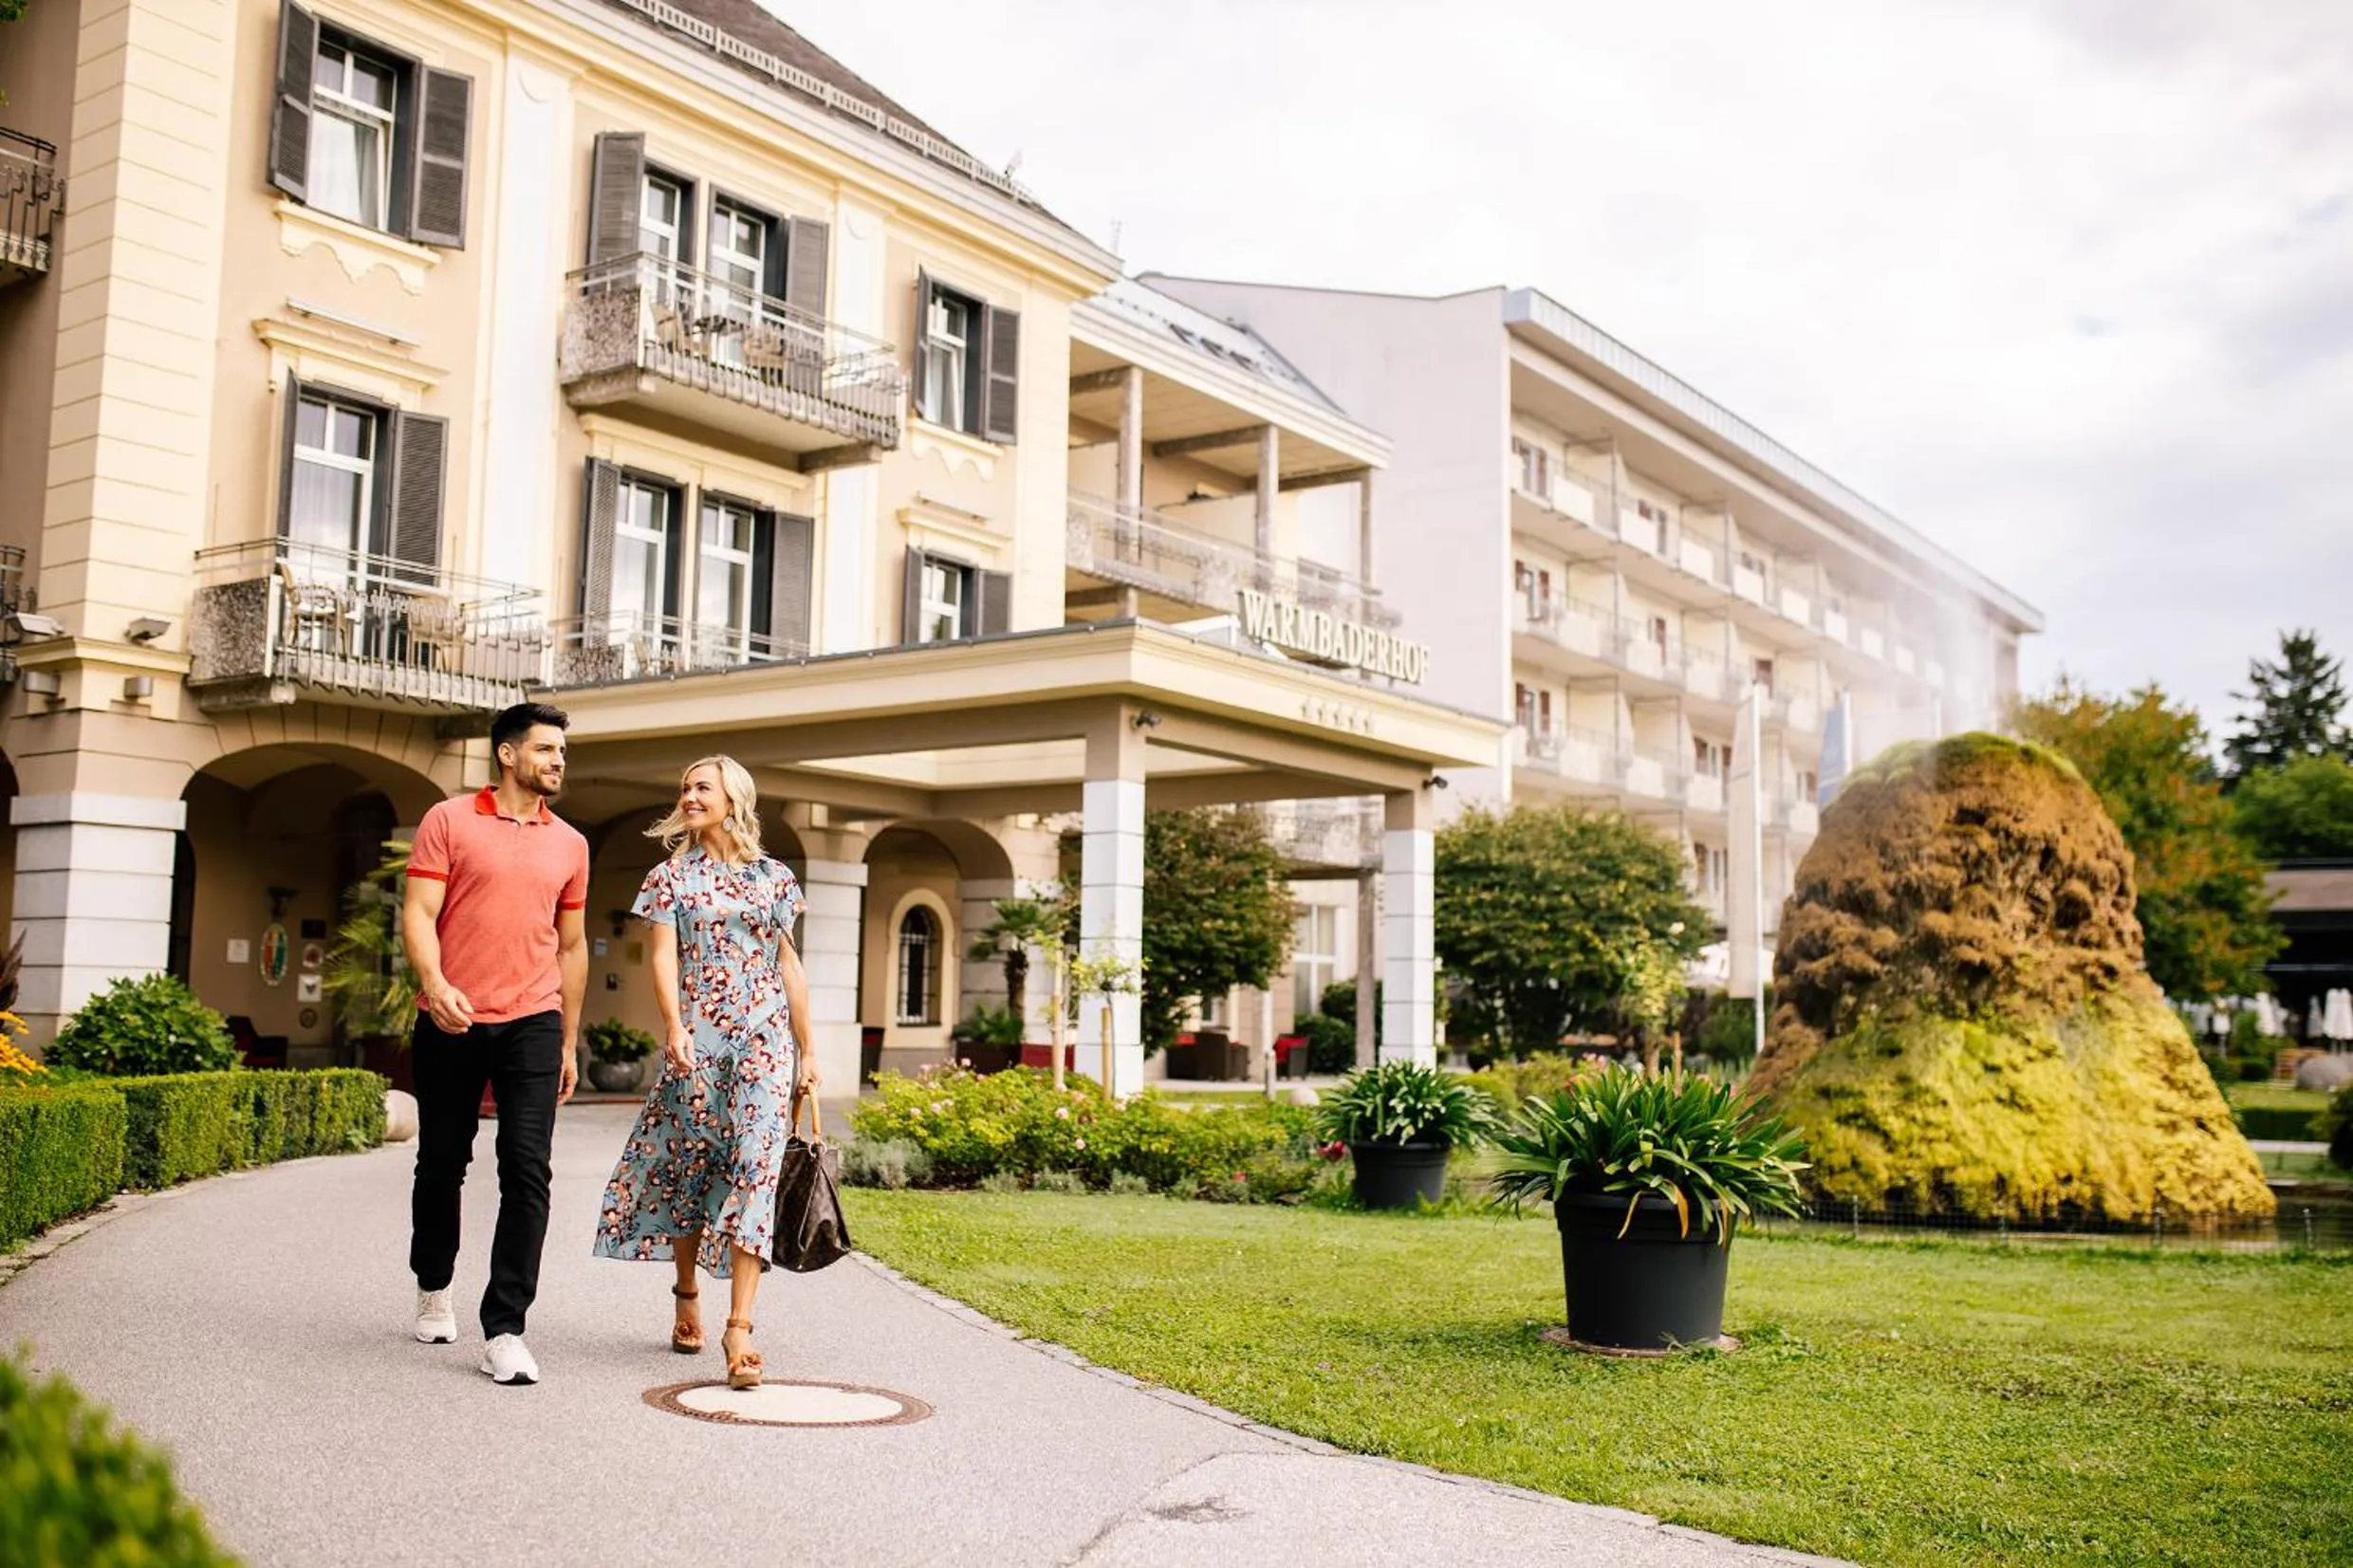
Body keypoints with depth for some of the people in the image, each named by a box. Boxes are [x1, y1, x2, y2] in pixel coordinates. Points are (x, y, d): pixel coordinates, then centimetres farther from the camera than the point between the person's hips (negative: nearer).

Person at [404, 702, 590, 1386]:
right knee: (441, 1163, 12)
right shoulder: (449, 821, 2)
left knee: (527, 1171, -9)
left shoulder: (569, 843, 11)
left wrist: (569, 1042, 16)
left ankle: (504, 1330, -7)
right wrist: (434, 984, -22)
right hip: (451, 1022, -1)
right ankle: (433, 1288, 37)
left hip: (532, 1023, 2)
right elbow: (418, 914, -4)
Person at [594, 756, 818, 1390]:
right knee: (690, 1166, 7)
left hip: (764, 1041, 0)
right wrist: (674, 1026, -19)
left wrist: (806, 1049, 11)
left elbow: (789, 965, 13)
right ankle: (687, 1297, 28)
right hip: (696, 1040, 0)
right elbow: (663, 955, -3)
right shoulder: (672, 875, 7)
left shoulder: (774, 877, 11)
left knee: (754, 1169, -9)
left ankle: (740, 1325, -12)